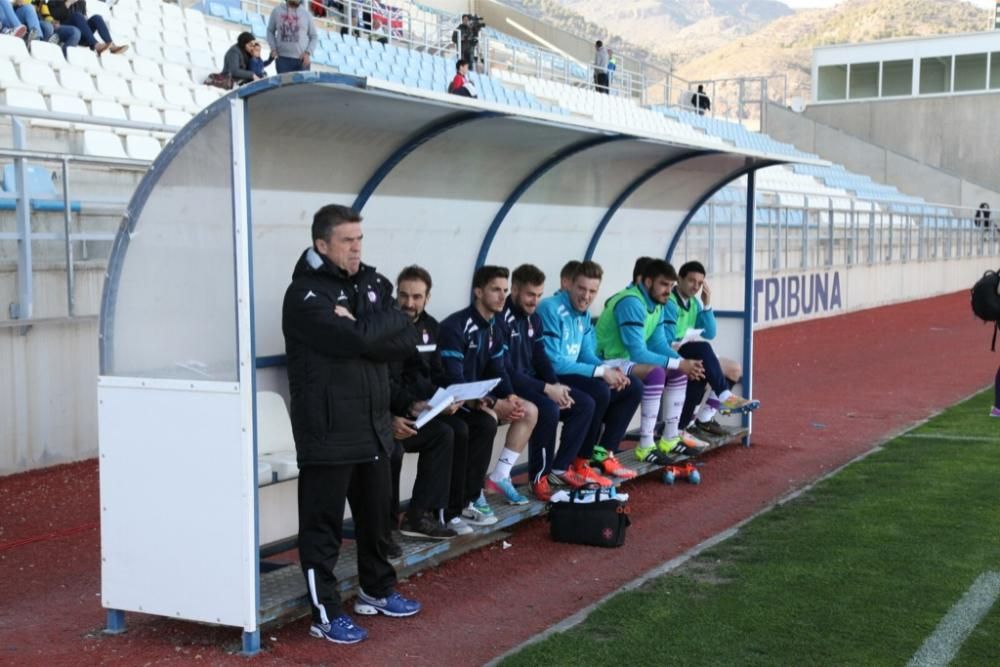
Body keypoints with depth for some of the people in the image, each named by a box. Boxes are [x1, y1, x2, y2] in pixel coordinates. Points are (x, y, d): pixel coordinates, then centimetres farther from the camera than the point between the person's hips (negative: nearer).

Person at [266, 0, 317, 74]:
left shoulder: (306, 13, 4)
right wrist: (273, 48, 2)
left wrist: (308, 53, -5)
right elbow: (270, 31, 16)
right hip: (283, 58, 0)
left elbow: (314, 36, 8)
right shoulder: (277, 11, 5)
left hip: (302, 59, 0)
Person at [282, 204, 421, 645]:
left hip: (373, 424, 7)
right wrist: (389, 320, -7)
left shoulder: (371, 283, 12)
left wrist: (364, 328, -14)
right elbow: (355, 339, -24)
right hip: (328, 430, -7)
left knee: (375, 515, 19)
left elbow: (406, 341, 1)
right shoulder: (304, 294, -11)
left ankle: (376, 591, 36)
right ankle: (326, 613, 10)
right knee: (323, 523, 1)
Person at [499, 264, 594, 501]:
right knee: (548, 409, -33)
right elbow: (505, 372, -23)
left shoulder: (533, 318, 10)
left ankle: (560, 468, 4)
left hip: (534, 382, 9)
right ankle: (539, 476, -16)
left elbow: (541, 359, 12)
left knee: (585, 404, -1)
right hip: (510, 387, -9)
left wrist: (556, 385, -8)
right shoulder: (501, 319, -18)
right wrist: (546, 389, -23)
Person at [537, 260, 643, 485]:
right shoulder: (551, 309, -20)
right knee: (599, 391, -33)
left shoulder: (583, 313, 8)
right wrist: (601, 371, -24)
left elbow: (587, 354, 12)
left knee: (633, 388, 4)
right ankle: (580, 463, -18)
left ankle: (603, 454, 5)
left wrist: (609, 370, -11)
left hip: (573, 374, 10)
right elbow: (553, 362, -26)